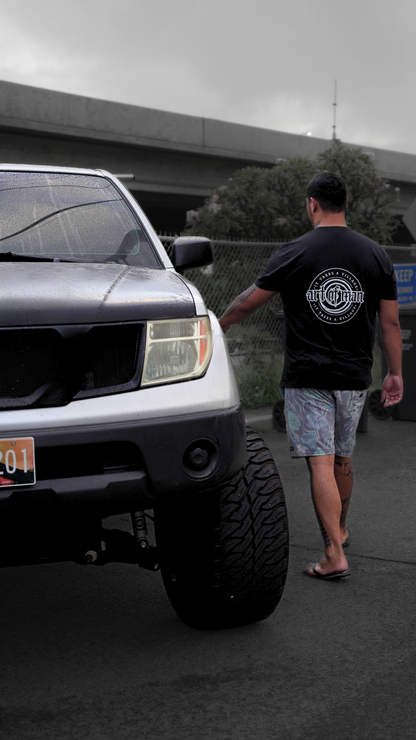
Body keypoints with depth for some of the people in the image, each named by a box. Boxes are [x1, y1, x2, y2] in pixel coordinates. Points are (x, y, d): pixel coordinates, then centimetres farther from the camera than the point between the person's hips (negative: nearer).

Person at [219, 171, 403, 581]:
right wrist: (395, 373, 14)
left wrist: (218, 325, 21)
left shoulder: (293, 254, -6)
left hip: (306, 376, -4)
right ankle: (340, 529, 38)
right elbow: (390, 321, 4)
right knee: (342, 459, 20)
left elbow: (247, 303, 2)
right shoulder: (375, 255, 2)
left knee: (321, 463, -5)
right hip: (353, 377, 4)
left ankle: (334, 555, -10)